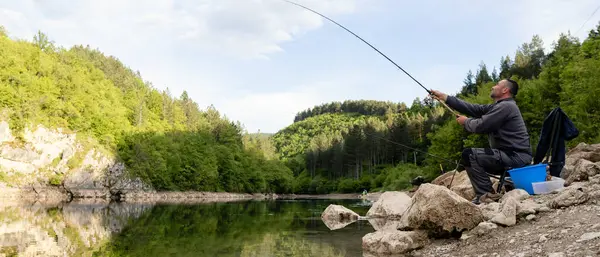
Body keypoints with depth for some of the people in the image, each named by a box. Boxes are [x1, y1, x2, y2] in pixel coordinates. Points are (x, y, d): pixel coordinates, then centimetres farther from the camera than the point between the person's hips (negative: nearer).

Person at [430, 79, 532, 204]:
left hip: (517, 157, -10)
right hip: (511, 155, 10)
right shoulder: (498, 106, 16)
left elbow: (480, 126, -19)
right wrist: (444, 97, 11)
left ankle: (487, 194, -12)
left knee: (469, 154, -15)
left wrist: (465, 121, 3)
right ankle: (484, 193, 15)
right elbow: (473, 109, 13)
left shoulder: (506, 106, -15)